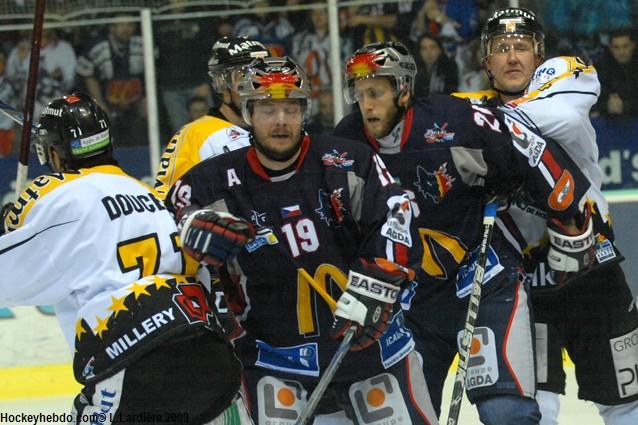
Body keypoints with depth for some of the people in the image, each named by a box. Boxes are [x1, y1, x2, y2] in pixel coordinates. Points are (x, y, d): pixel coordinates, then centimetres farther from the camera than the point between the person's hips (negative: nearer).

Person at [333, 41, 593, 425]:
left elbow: (533, 157, -13)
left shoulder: (455, 122, -20)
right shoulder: (347, 145, -4)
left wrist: (573, 224, -6)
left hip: (487, 275, -5)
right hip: (411, 291, 5)